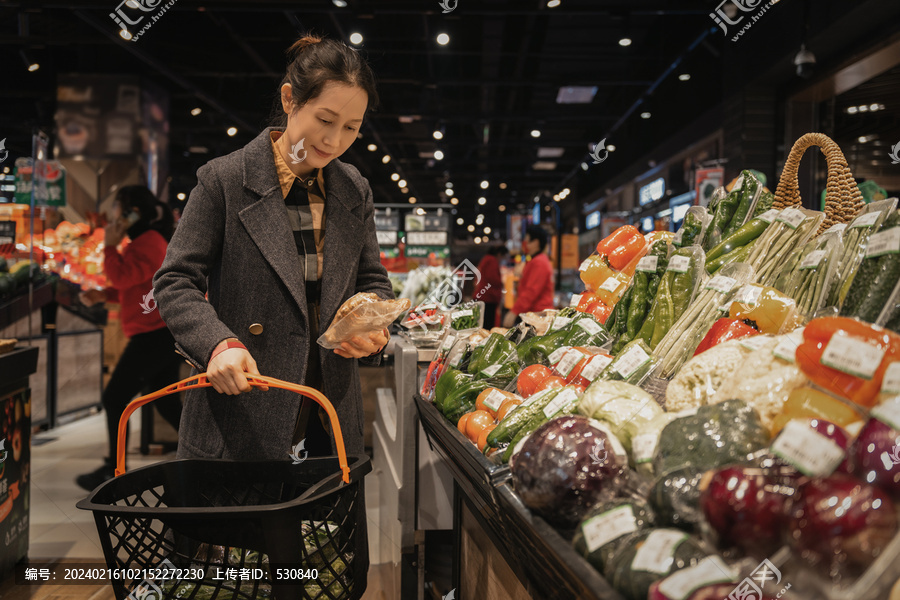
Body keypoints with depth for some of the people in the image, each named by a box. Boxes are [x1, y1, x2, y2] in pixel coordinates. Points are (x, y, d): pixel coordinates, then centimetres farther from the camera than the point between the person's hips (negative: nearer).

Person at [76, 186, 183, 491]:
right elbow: (133, 286, 25)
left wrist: (110, 246, -10)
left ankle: (114, 469, 9)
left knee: (114, 399, -1)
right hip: (165, 335, 11)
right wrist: (103, 295, 11)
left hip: (153, 337, -11)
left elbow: (123, 276, -23)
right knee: (166, 402, 14)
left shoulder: (148, 242, -14)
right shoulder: (151, 241, 21)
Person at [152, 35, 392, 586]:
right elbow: (176, 282, -4)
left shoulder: (355, 191, 9)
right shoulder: (225, 180, -5)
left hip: (331, 415, 4)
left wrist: (374, 324, -5)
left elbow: (373, 281, 18)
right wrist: (218, 341, -22)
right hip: (241, 416, -4)